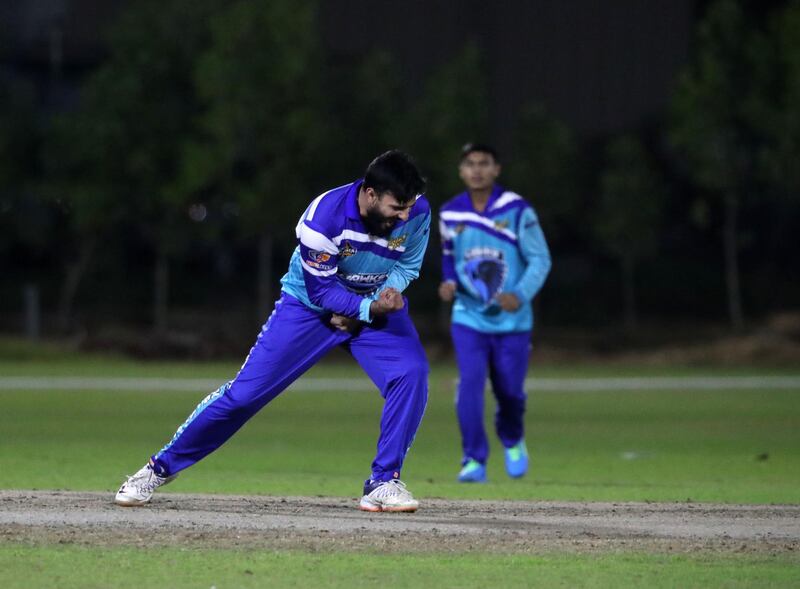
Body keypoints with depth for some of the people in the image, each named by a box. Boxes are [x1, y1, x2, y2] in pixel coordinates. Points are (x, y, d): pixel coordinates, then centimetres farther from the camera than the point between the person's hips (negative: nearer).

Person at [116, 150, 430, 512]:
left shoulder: (417, 213, -21)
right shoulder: (323, 217, -32)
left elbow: (406, 266, -4)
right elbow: (322, 290, -23)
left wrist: (369, 307, -19)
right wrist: (369, 308, -39)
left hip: (374, 304, 3)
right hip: (309, 304, -3)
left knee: (411, 372, -24)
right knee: (245, 392, -6)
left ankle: (384, 482, -12)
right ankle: (161, 467, 11)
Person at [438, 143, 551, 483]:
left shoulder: (517, 210, -8)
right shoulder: (450, 214, 2)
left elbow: (540, 260, -6)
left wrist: (521, 295, -21)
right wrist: (449, 283, -2)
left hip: (511, 321, -1)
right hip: (468, 318, 1)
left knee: (510, 392, 6)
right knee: (469, 385, -16)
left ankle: (512, 441, 39)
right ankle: (474, 461, -9)